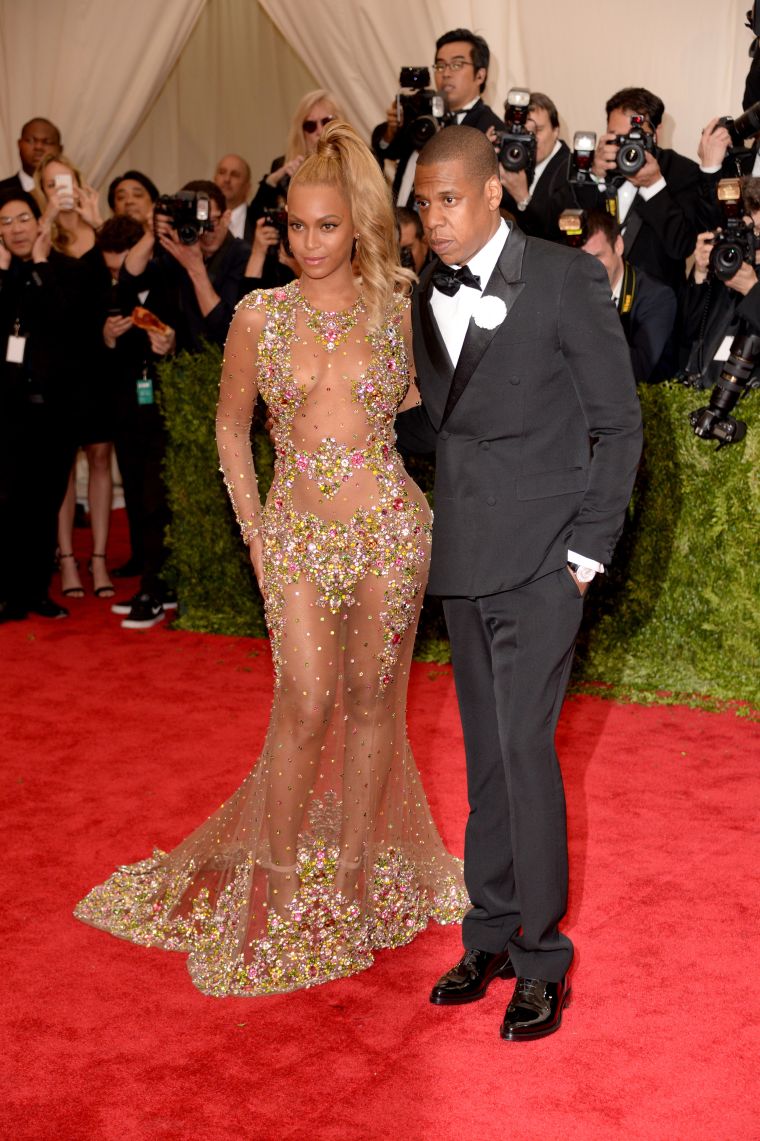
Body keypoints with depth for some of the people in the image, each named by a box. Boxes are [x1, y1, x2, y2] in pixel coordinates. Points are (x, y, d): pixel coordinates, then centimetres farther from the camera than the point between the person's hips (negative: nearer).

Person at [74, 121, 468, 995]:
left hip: (391, 525, 1)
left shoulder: (398, 309, 1)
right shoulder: (260, 316, 1)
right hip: (298, 535, 0)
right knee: (306, 704, -5)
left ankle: (354, 866, 24)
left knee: (372, 699, 8)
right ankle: (280, 881, 13)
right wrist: (253, 529, 5)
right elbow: (231, 425, 10)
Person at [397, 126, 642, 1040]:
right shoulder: (428, 295, 11)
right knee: (485, 752, 12)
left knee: (523, 747, -8)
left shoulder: (567, 279, -6)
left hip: (541, 554, -6)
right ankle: (490, 934, 24)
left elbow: (618, 424, -5)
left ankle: (542, 958, 6)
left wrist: (586, 552, -9)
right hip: (465, 554, 6)